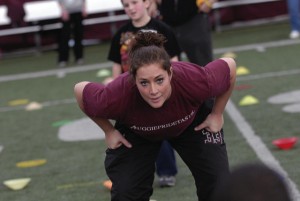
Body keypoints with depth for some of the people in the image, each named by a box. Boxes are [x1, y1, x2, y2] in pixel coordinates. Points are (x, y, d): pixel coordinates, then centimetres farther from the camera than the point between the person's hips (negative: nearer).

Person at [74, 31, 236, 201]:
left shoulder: (195, 81, -41)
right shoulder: (118, 96, -41)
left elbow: (229, 65, -19)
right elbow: (80, 90, -19)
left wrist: (217, 115, -11)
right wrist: (109, 131, -10)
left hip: (192, 122, 1)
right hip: (136, 133, 0)